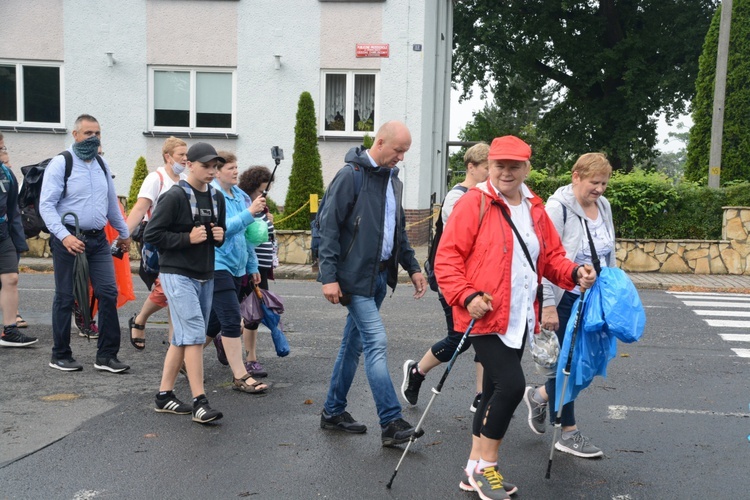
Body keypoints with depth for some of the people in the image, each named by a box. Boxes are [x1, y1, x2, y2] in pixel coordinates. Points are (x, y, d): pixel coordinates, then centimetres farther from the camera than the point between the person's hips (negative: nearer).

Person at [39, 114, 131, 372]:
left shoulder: (102, 165, 12)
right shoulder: (60, 163, -6)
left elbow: (112, 202, 22)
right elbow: (46, 205, -12)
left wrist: (124, 233, 26)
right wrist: (64, 236, -23)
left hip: (98, 239, 5)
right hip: (68, 239, -5)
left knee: (109, 293, -2)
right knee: (65, 298, 5)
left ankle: (106, 356, 7)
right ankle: (60, 356, 20)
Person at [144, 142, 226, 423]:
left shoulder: (217, 198, 12)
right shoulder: (175, 197, -10)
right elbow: (151, 235, -11)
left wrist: (220, 236, 2)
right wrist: (188, 238, -18)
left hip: (205, 277, 8)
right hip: (178, 275, -7)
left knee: (182, 338, 11)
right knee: (194, 335, -13)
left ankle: (164, 395, 21)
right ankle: (200, 403, -10)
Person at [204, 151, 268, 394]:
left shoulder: (240, 196, 13)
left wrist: (252, 266, 20)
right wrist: (250, 213, -25)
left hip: (236, 267, 8)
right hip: (217, 264, -8)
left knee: (214, 321, 14)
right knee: (232, 321, -10)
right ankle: (240, 376, -4)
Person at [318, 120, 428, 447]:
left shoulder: (394, 181, 15)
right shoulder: (351, 175, -10)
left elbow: (399, 231, 24)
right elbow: (329, 227, -13)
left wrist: (412, 267, 16)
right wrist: (329, 277, -18)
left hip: (380, 275, 8)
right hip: (355, 276, -8)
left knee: (354, 343, 13)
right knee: (376, 341, -12)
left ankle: (333, 411, 24)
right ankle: (391, 423, -9)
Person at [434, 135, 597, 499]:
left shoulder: (534, 208, 11)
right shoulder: (474, 203, -8)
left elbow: (551, 257, 18)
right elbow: (447, 259, -11)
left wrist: (574, 273, -2)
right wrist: (467, 297, -22)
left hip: (519, 320, 7)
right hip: (485, 317, -7)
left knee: (496, 391, 13)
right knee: (511, 384, -16)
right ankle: (485, 467, 5)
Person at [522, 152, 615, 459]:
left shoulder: (604, 206, 8)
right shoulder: (558, 208, -14)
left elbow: (610, 254, 18)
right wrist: (548, 306, -20)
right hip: (564, 300, -7)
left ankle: (539, 396, 35)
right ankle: (568, 433, 15)